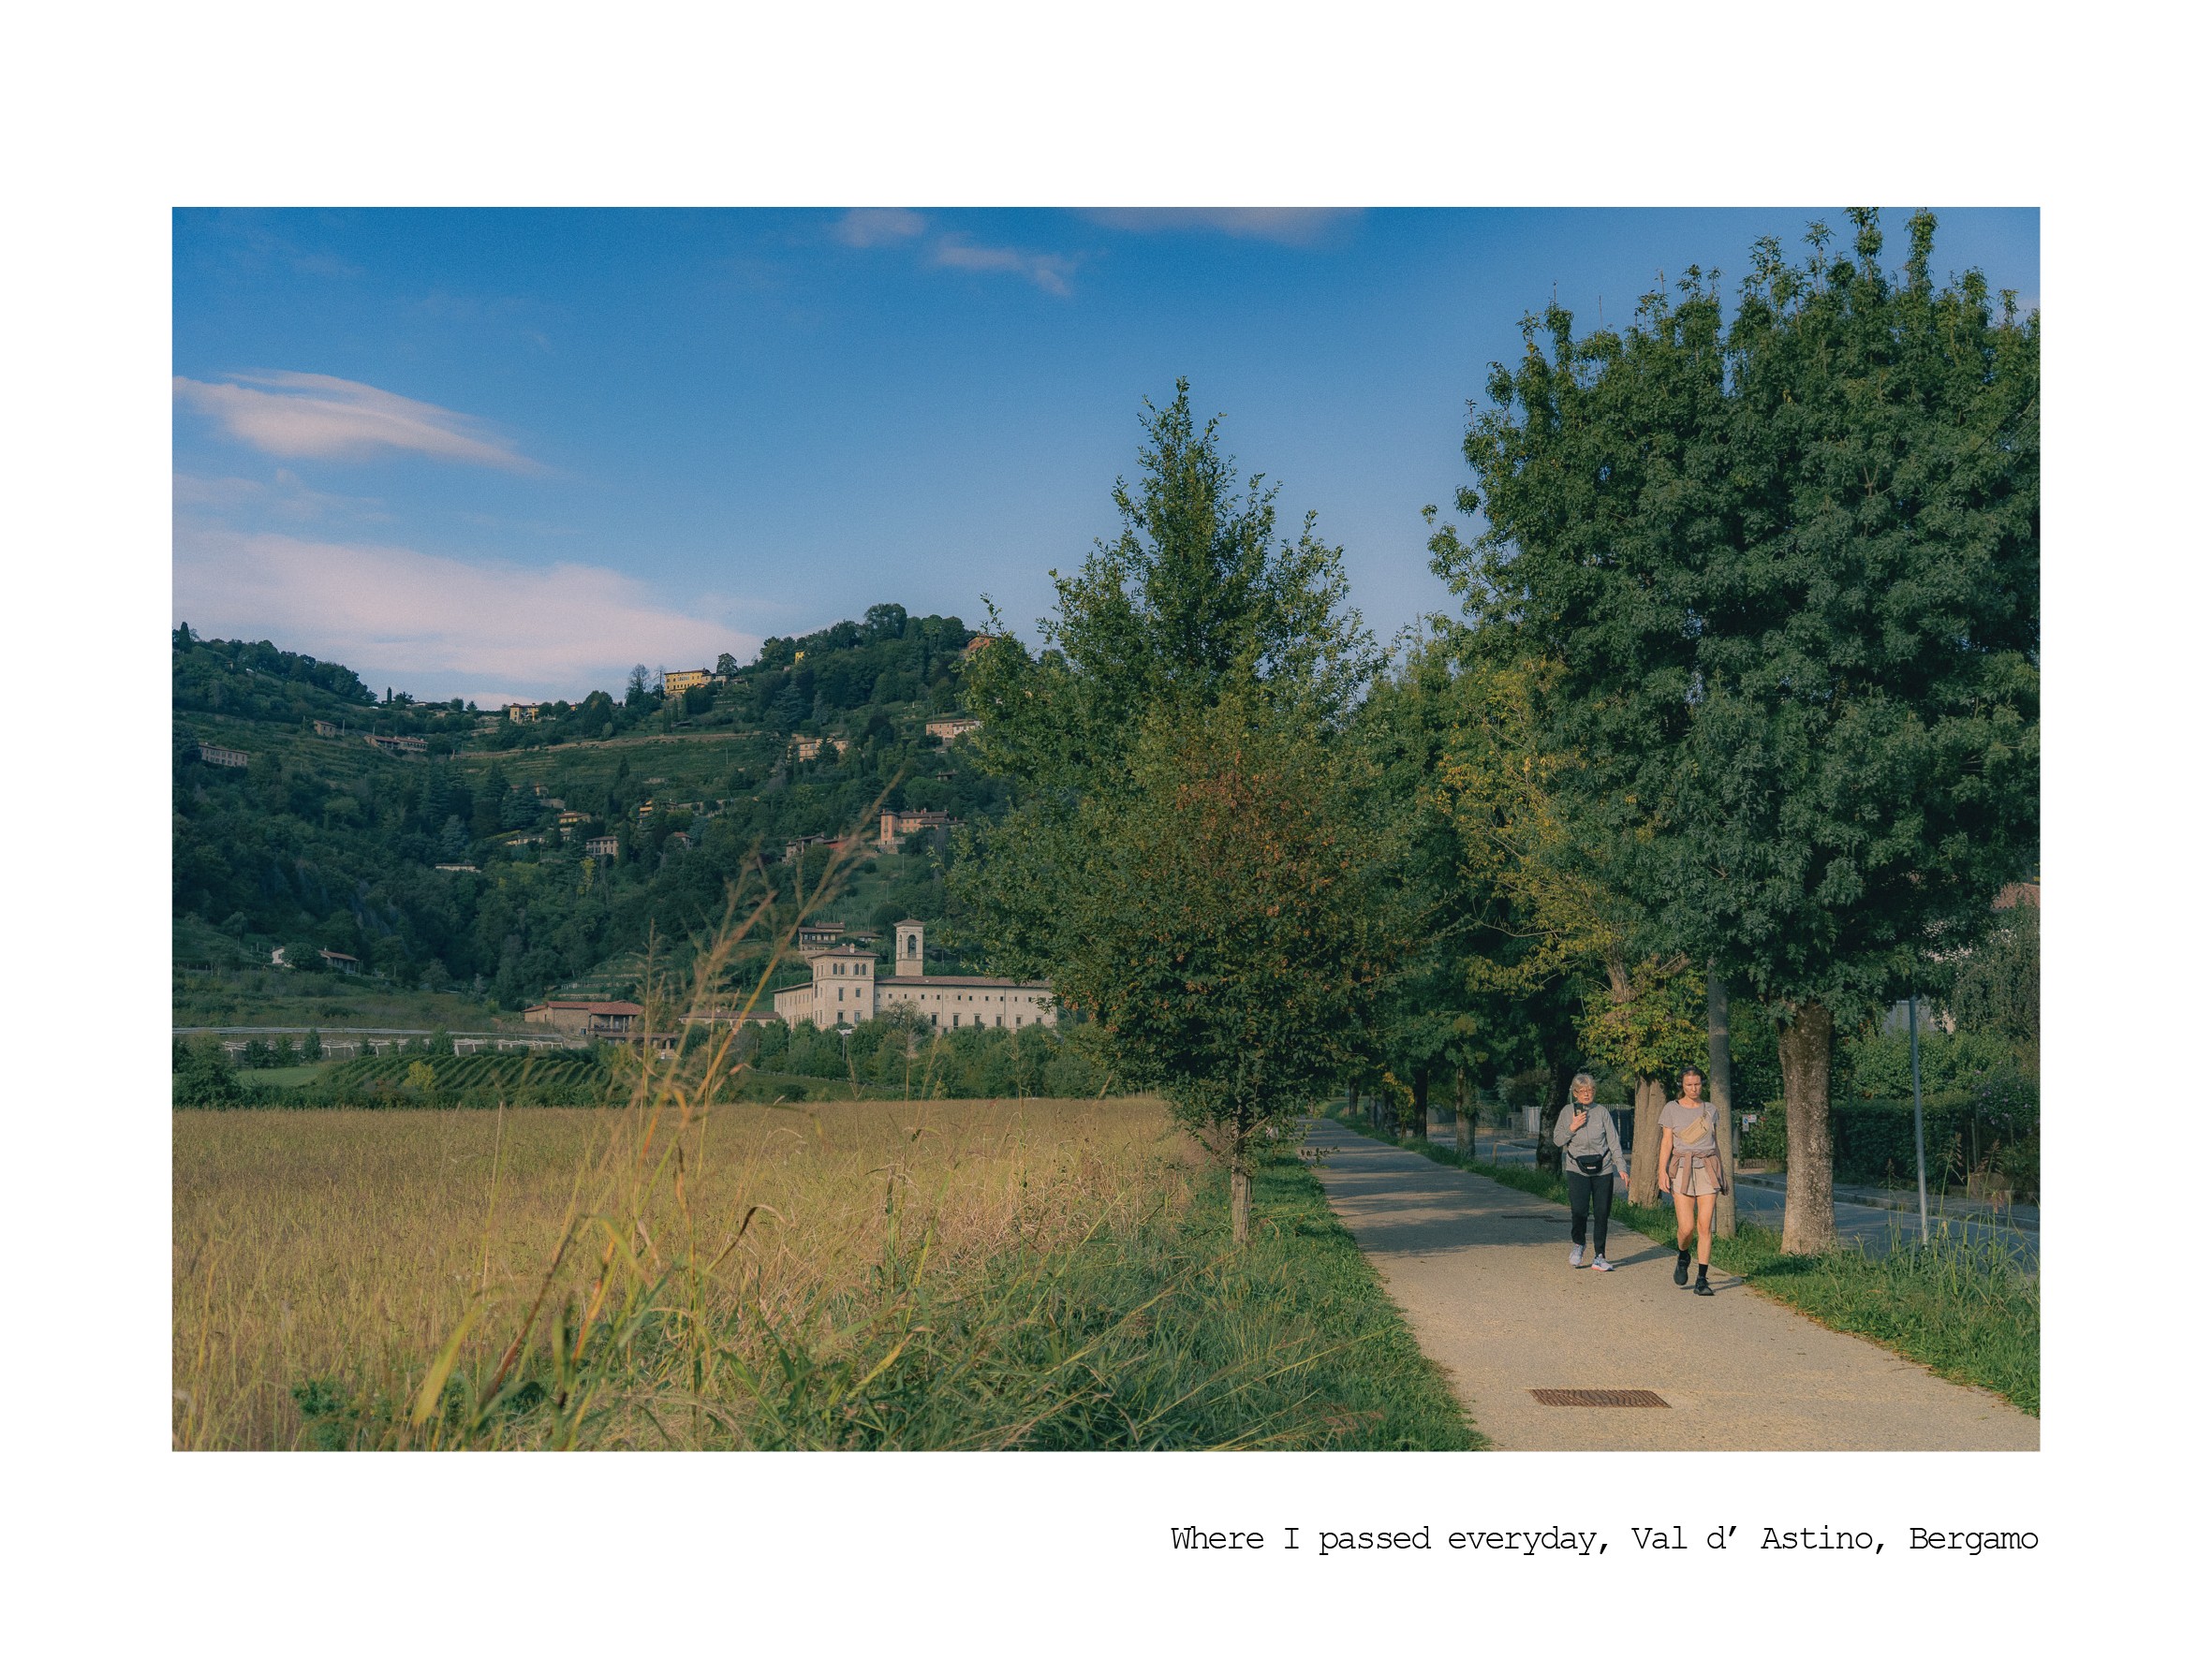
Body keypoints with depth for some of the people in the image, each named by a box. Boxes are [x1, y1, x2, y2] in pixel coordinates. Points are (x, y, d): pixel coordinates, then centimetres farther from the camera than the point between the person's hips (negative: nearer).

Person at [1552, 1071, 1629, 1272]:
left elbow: (1614, 1141, 4)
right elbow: (1557, 1140, 5)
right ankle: (1578, 1244, 15)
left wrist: (1621, 1167, -3)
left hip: (1603, 1169, 1)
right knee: (1579, 1210, -14)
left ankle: (1600, 1257, 12)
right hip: (1577, 1169, -1)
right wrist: (1572, 1127, -10)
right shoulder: (1567, 1112, 5)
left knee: (1602, 1213, 1)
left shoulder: (1602, 1112, 4)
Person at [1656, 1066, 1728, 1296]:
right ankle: (1682, 1256, 24)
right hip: (1682, 1170, -2)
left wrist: (1721, 1173, 15)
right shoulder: (1671, 1109, 2)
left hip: (1707, 1168, 2)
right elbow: (1666, 1142, -2)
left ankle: (1702, 1280, -1)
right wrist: (1662, 1172, -12)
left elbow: (1716, 1143, 17)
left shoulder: (1709, 1109, 10)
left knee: (1705, 1227, -5)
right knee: (1686, 1227, -10)